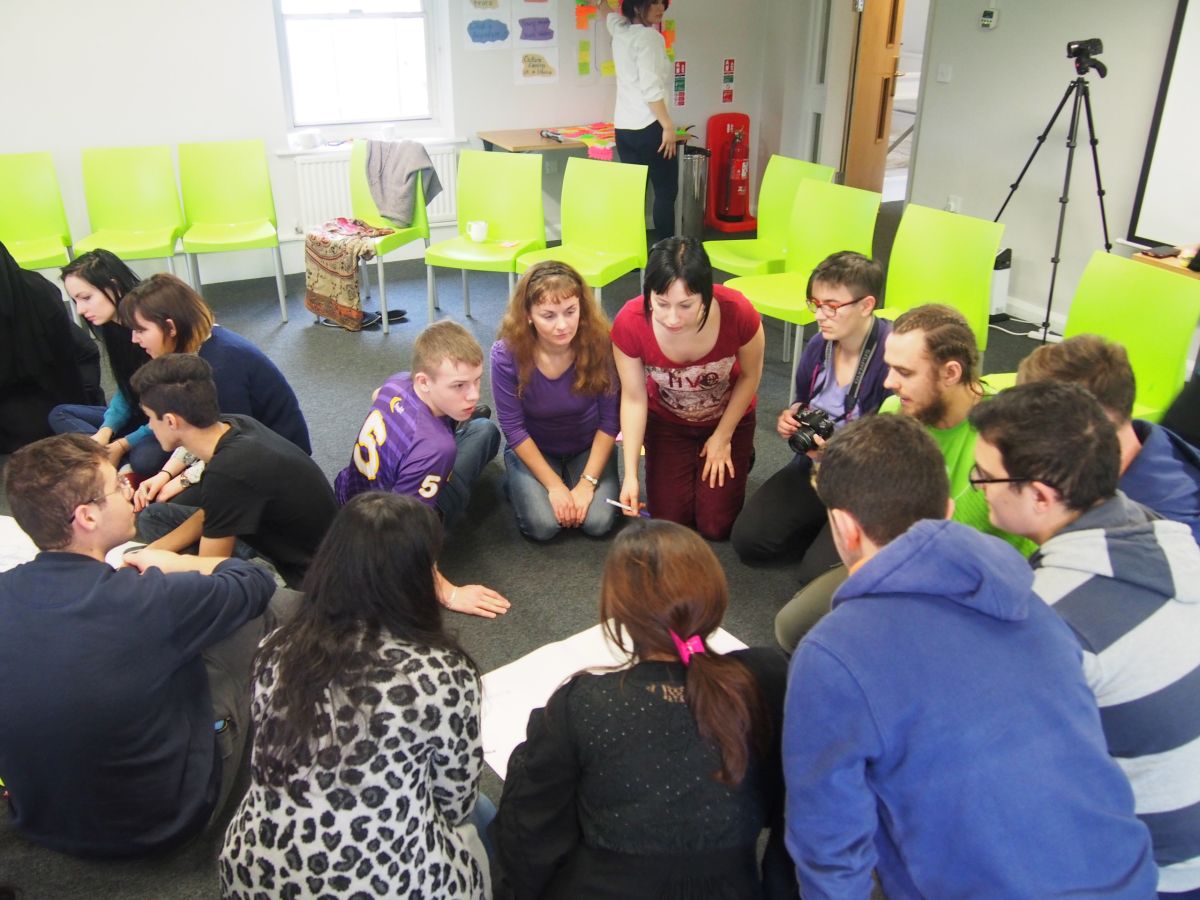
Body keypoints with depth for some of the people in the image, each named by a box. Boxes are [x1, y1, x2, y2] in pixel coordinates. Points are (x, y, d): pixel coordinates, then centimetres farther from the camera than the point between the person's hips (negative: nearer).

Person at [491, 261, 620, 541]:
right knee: (544, 526, -20)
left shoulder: (599, 344, -26)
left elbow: (609, 420, -15)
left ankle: (576, 479, 15)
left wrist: (587, 483, -17)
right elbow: (513, 427, -17)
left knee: (598, 522, -17)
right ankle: (519, 485, 13)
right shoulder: (507, 354, -28)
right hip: (532, 450, -1)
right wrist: (554, 485, -18)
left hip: (588, 448, 1)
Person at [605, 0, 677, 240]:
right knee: (666, 191, -3)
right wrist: (668, 126, -16)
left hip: (623, 128, 8)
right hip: (649, 128, -8)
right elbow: (651, 88, -18)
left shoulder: (620, 31, 13)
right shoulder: (649, 36, -10)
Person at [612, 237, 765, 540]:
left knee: (715, 526, 0)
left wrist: (722, 437, -7)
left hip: (728, 417, -1)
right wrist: (630, 474, -21)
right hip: (668, 421, 1)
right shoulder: (629, 323, -34)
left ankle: (735, 455, 28)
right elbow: (634, 398, -19)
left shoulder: (738, 313, -36)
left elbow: (750, 375, -14)